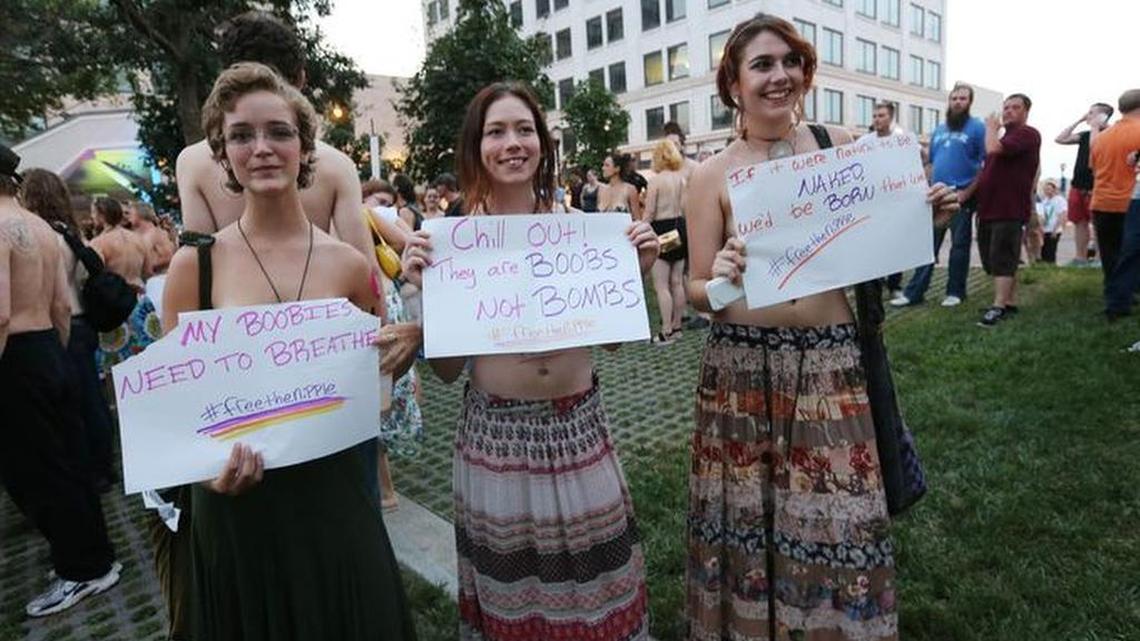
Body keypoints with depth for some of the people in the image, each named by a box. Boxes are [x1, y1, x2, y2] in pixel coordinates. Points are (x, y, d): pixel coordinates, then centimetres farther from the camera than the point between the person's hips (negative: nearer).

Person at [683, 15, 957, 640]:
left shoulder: (840, 146, 4)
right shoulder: (711, 175, -1)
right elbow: (697, 291, -2)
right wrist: (721, 281, -23)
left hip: (830, 359, 2)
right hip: (741, 366, -1)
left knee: (839, 517, 7)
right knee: (747, 517, 9)